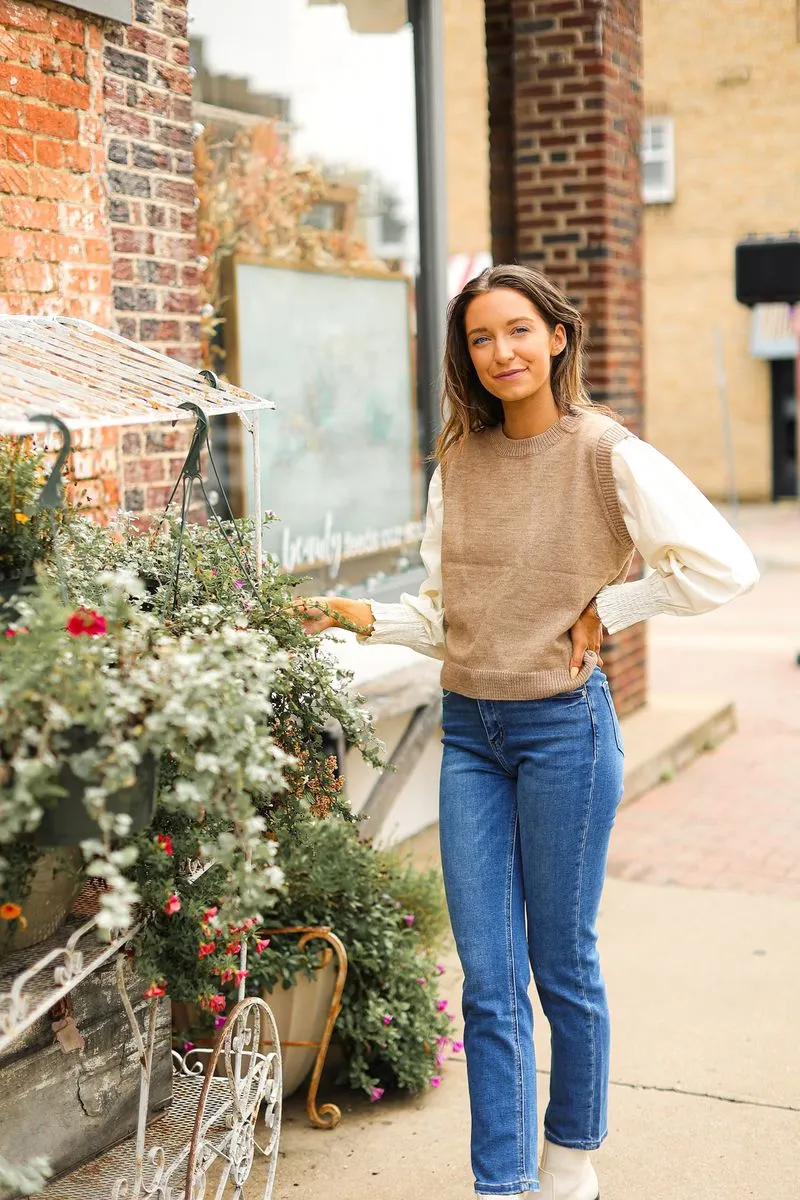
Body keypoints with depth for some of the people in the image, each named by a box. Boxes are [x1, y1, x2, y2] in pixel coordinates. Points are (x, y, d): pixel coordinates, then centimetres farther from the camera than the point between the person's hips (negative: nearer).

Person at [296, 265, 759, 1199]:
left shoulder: (606, 455, -9)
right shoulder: (458, 464, 7)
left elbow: (724, 566, -16)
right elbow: (443, 613, 12)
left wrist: (604, 607, -11)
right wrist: (358, 616, -4)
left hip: (562, 727, -4)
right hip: (468, 733, 5)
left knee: (562, 966, 9)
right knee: (488, 981, 6)